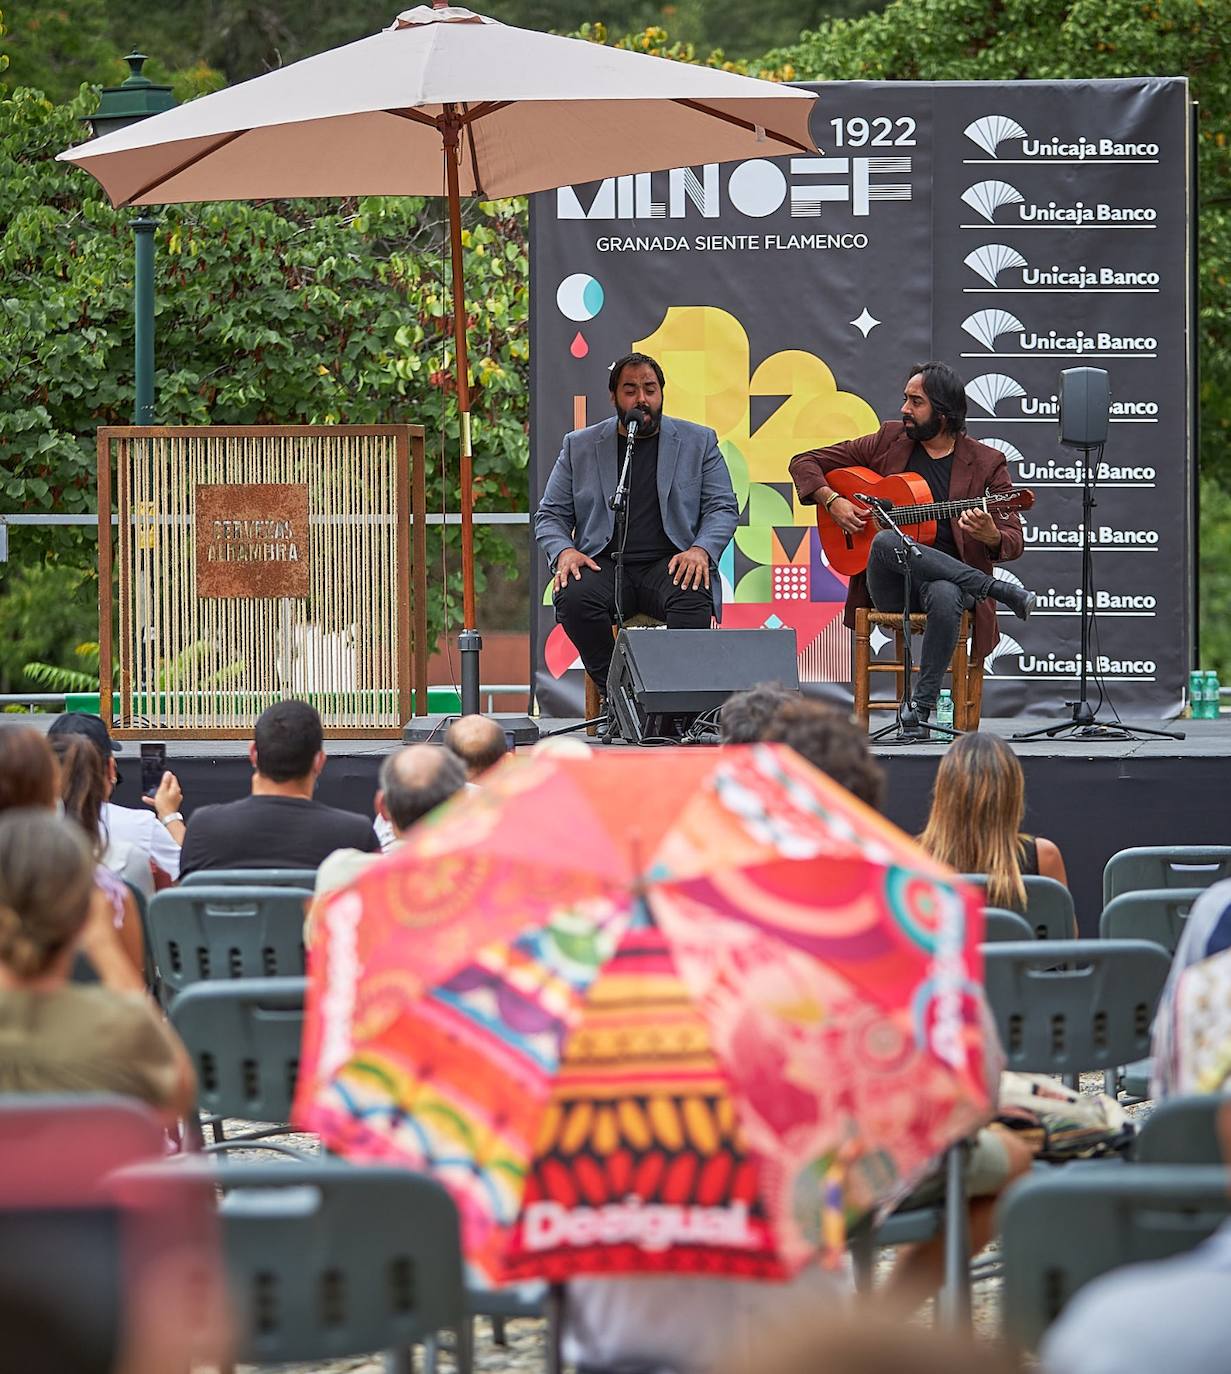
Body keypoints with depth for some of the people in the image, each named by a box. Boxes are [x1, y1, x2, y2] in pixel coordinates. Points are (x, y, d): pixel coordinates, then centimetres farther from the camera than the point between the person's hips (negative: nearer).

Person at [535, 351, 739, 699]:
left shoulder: (698, 442, 12)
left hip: (671, 564, -1)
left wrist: (701, 549, -14)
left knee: (693, 600, -36)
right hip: (604, 565, 1)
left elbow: (723, 508, 8)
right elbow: (550, 514, 14)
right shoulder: (580, 446, 14)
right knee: (574, 598, -33)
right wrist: (564, 551, -9)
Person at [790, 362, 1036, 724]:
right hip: (889, 588, 2)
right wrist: (832, 501, -2)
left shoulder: (986, 463, 5)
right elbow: (805, 463, 17)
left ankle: (922, 706, -31)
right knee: (886, 541, -35)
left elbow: (1013, 541, 2)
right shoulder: (889, 442, 11)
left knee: (945, 595, -40)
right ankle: (999, 590, -25)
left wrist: (990, 535, -23)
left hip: (946, 577, -2)